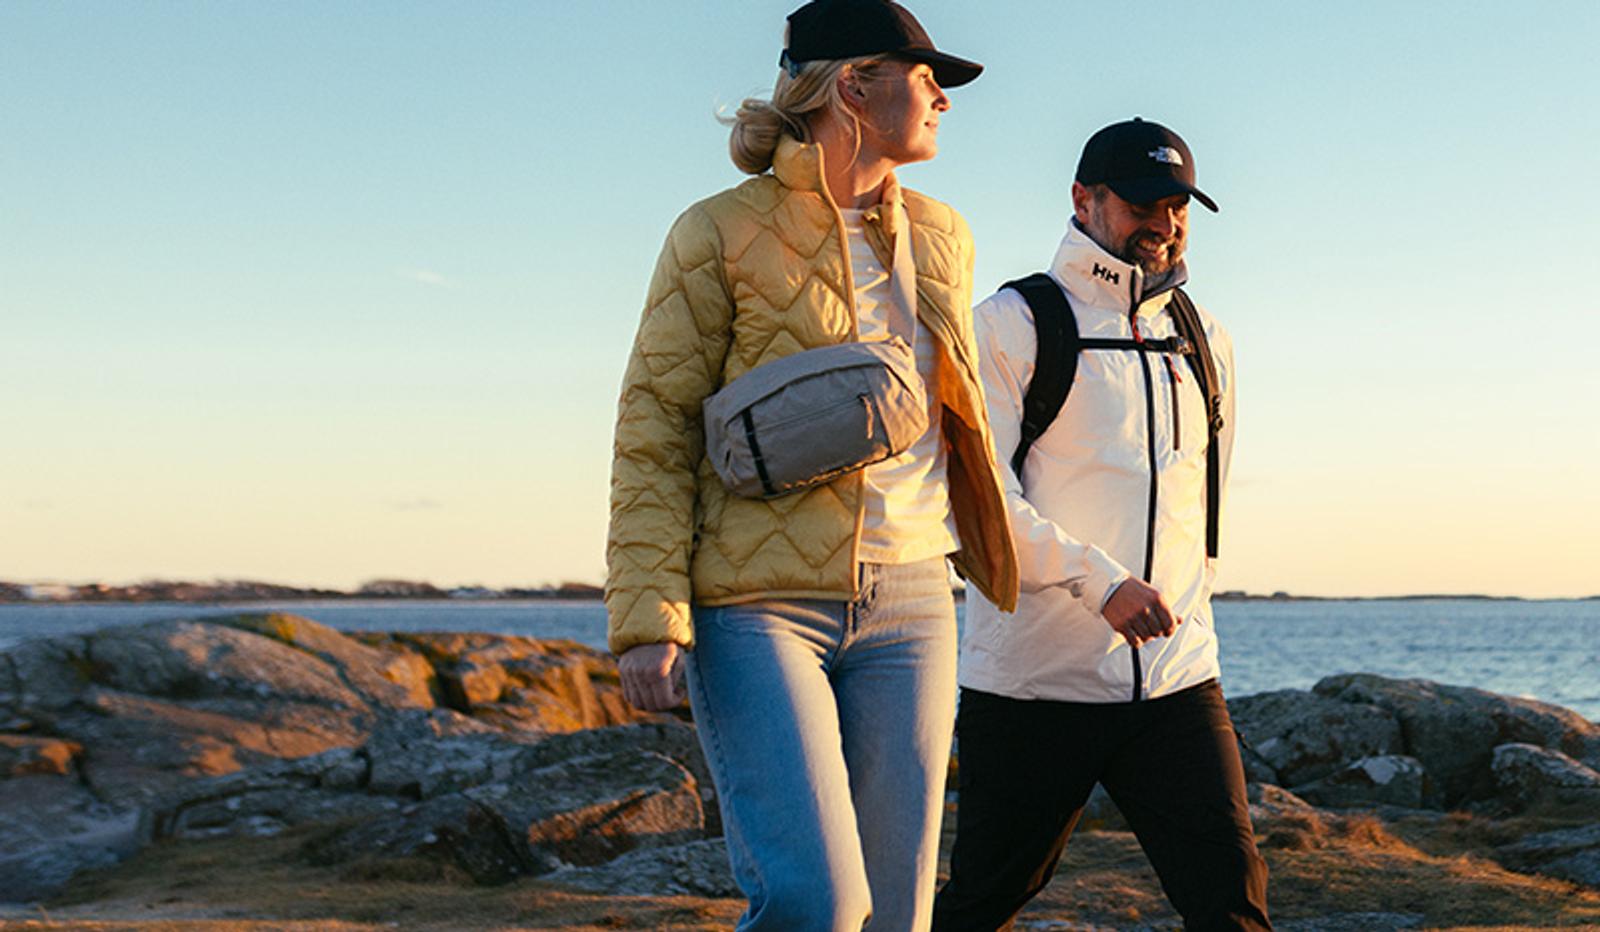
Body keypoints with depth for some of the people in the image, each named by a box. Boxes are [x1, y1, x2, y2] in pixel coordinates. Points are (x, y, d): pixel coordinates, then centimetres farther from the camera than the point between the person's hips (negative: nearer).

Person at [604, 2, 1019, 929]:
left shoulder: (940, 238, 14)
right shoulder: (721, 234, -2)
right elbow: (655, 428, -5)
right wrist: (648, 615, -14)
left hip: (908, 607, 5)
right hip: (759, 605, -5)